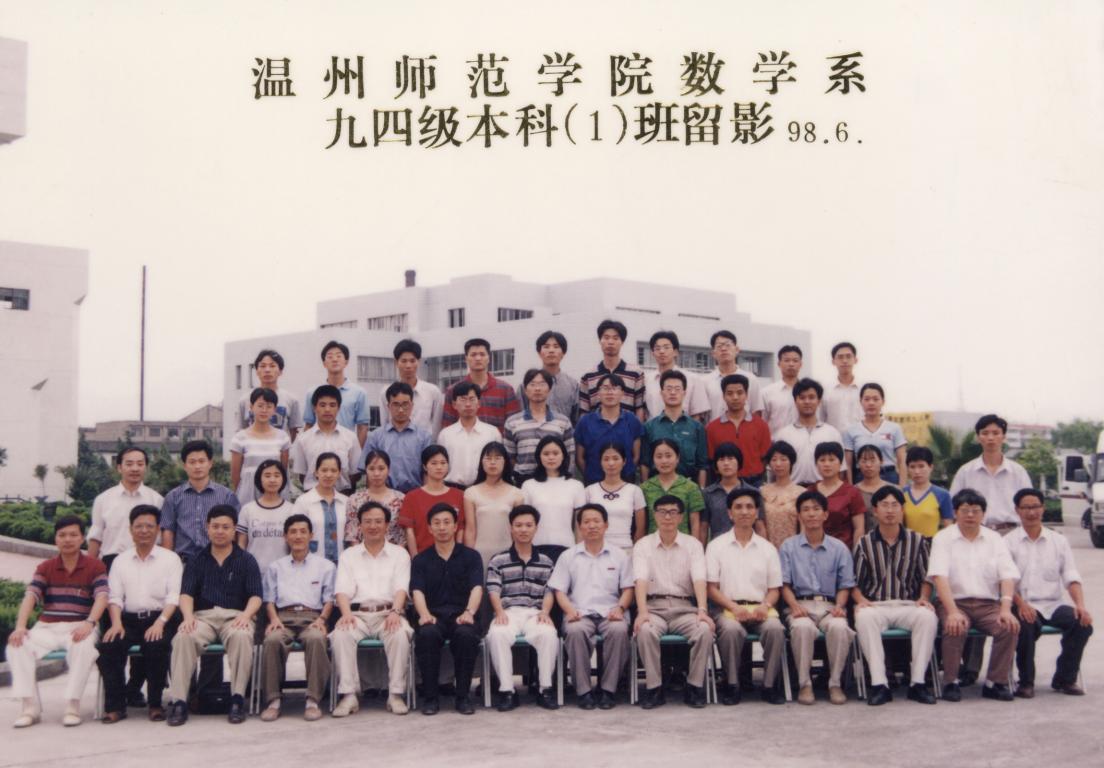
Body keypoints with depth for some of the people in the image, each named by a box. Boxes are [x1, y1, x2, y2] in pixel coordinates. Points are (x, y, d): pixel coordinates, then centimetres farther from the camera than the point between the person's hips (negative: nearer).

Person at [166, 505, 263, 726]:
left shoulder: (246, 560, 15)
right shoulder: (196, 560, 18)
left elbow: (256, 595, 5)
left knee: (242, 637, -37)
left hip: (235, 615, -1)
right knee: (183, 637, -32)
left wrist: (246, 615, -16)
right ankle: (178, 701, -31)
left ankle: (237, 699, -29)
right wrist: (188, 616, -15)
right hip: (203, 615, 1)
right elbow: (186, 593, 6)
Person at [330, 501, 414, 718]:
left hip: (388, 612, -1)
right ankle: (348, 695, -28)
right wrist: (346, 614, -16)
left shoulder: (399, 553, 16)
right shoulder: (348, 555, 19)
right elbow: (343, 590, 5)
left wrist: (395, 612, -18)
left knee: (400, 634, -34)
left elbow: (401, 588, 2)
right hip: (357, 613, 1)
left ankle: (396, 694, -26)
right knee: (341, 635, -31)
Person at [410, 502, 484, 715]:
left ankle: (463, 695, -20)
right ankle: (430, 696, -21)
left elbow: (476, 587, -2)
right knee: (427, 634, -35)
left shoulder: (470, 556, 14)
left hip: (461, 615, -1)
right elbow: (417, 591, 0)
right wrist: (424, 614, -22)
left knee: (466, 634, -35)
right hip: (433, 616, 1)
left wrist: (469, 612, -23)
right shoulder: (421, 560, 16)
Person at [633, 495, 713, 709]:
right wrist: (642, 612, -25)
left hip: (684, 607, 1)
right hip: (654, 606, -1)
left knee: (705, 630, -30)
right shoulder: (643, 545, 7)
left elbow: (699, 579, -5)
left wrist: (702, 610, -22)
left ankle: (695, 687, -13)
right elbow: (641, 580, -7)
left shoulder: (693, 545, 9)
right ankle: (654, 688, -20)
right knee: (645, 631, -34)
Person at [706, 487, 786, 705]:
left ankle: (769, 685, -16)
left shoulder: (767, 548, 15)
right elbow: (712, 588, 2)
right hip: (727, 607, -2)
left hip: (760, 608, 2)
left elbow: (774, 589, 13)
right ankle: (731, 685, -18)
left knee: (775, 628, -31)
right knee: (731, 629, -36)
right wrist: (734, 607, -14)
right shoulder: (716, 546, 8)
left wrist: (765, 605, -9)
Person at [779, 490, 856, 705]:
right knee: (802, 627, -36)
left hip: (829, 605, 1)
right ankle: (804, 684, -22)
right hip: (800, 604, -1)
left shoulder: (839, 548, 14)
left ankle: (835, 683, -18)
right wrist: (794, 605, -13)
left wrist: (839, 606, -9)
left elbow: (845, 585, 11)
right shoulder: (789, 546, 12)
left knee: (839, 627, -34)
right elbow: (784, 584, 5)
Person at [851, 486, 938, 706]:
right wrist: (861, 600, -11)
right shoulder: (864, 544, 10)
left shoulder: (917, 541, 12)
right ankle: (879, 684, -36)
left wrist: (923, 598, -6)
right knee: (864, 618, -36)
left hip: (908, 605, 1)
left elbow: (925, 579, 13)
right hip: (875, 605, -1)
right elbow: (855, 583, 8)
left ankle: (917, 682, -27)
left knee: (928, 617, -33)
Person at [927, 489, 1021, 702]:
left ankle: (995, 682, -10)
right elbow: (940, 577, -11)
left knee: (1009, 627, -25)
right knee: (955, 628, -33)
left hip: (988, 603, 3)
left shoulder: (994, 539, 12)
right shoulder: (943, 538, 3)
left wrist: (1006, 608, -16)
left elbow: (1008, 576, 2)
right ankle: (951, 682, -14)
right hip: (955, 602, -3)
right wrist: (952, 611, -25)